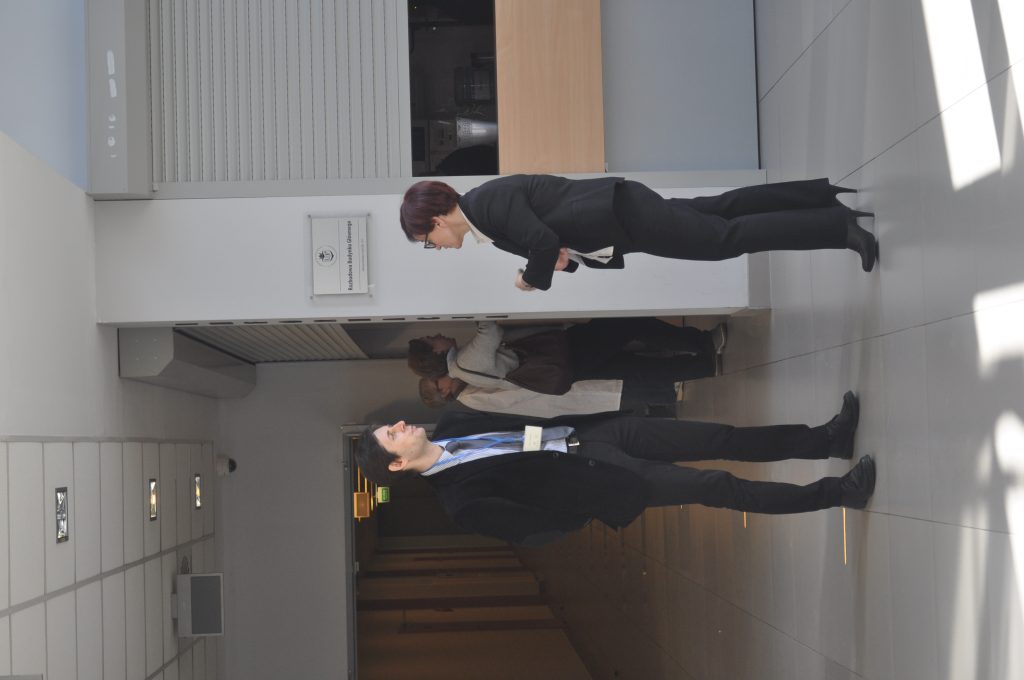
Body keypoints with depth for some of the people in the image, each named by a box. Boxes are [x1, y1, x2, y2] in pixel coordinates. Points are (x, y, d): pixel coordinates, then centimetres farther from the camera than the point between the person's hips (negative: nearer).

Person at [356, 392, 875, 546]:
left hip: (593, 434, 7)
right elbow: (533, 529, -15)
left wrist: (585, 422, 10)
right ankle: (837, 492, 2)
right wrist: (592, 507, -13)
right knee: (718, 488, -9)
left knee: (720, 439, 2)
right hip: (606, 482, -6)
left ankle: (827, 439, 13)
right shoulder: (462, 501, -17)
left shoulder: (450, 424, 3)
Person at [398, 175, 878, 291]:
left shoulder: (492, 204, -20)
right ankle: (826, 196, 23)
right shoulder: (484, 207, 10)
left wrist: (532, 278, -11)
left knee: (729, 238, -9)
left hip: (624, 216, -9)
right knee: (722, 210, 15)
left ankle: (842, 229, -6)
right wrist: (562, 256, 0)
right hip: (617, 214, 9)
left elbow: (543, 241, -31)